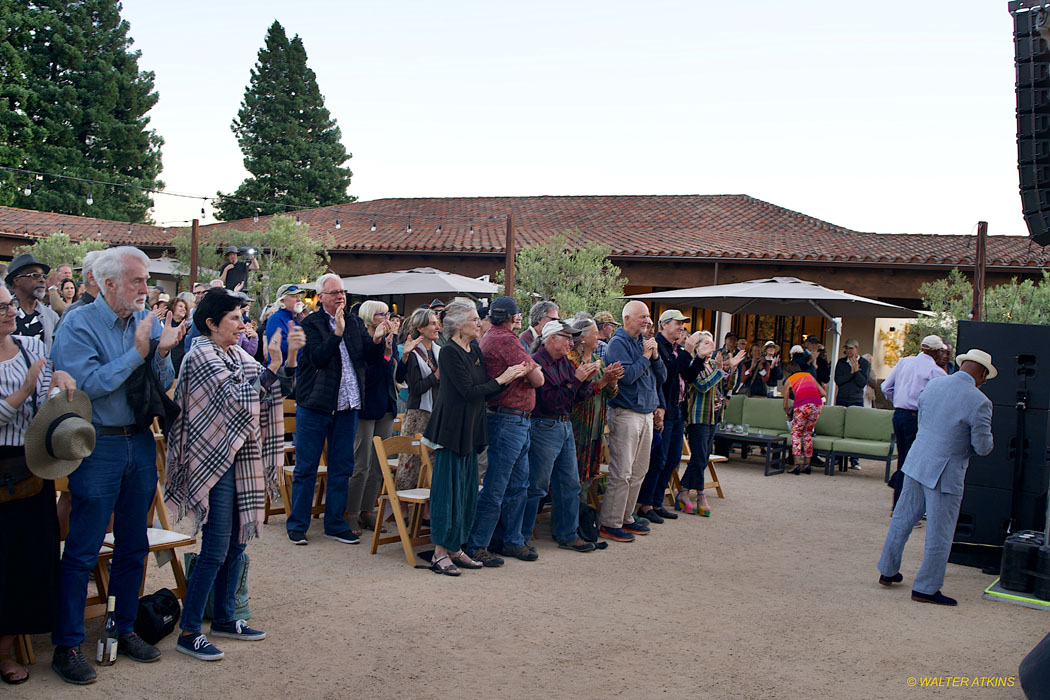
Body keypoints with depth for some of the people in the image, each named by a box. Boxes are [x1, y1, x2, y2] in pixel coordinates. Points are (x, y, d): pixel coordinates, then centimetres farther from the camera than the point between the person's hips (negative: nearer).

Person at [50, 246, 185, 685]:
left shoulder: (148, 322, 4)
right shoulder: (79, 325, -11)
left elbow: (164, 385, 5)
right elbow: (87, 384, -22)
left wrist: (161, 353, -14)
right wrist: (137, 353, -20)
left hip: (140, 442, 6)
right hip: (98, 446, -6)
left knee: (133, 546, 14)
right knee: (82, 552, 0)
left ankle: (124, 630, 28)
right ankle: (66, 646, 11)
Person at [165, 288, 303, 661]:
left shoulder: (237, 355, 11)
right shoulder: (202, 356, -13)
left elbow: (276, 388, 7)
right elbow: (237, 399, -22)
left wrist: (291, 358, -9)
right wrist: (273, 365, -24)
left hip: (239, 458, 8)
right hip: (215, 460, -8)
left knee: (236, 543, 13)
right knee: (215, 549, -7)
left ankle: (224, 619, 25)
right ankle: (188, 632, 1)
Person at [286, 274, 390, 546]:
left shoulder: (355, 323, 9)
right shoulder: (310, 323, -7)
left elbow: (371, 358, 4)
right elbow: (318, 358, -20)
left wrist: (377, 340, -15)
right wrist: (337, 333, -30)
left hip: (347, 406, 5)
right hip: (314, 406, -5)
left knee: (341, 467, 10)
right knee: (306, 468, 3)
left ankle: (335, 524, 20)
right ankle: (297, 524, 14)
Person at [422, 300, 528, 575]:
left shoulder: (474, 351, 13)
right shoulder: (450, 352, -13)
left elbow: (484, 386, 11)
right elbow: (468, 391, -19)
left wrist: (515, 374, -1)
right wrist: (502, 379, -13)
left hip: (471, 429, 9)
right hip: (452, 428, -9)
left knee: (466, 489, 10)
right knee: (449, 488, -5)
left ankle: (454, 548, 18)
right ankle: (440, 552, 1)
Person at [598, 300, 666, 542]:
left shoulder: (644, 343, 14)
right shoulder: (618, 343, -8)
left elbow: (662, 377, 14)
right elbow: (627, 375, -20)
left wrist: (655, 356, -1)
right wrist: (646, 356, -10)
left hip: (646, 414, 8)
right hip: (625, 414, -8)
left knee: (639, 472, 12)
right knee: (621, 473, -8)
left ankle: (626, 518, 21)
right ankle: (609, 524, -1)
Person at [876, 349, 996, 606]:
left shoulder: (933, 384, 2)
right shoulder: (979, 402, -17)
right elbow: (983, 447, -13)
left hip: (916, 462, 7)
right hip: (945, 474, -6)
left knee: (902, 520, 19)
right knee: (939, 536, 6)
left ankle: (887, 571, 32)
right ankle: (925, 588, 15)